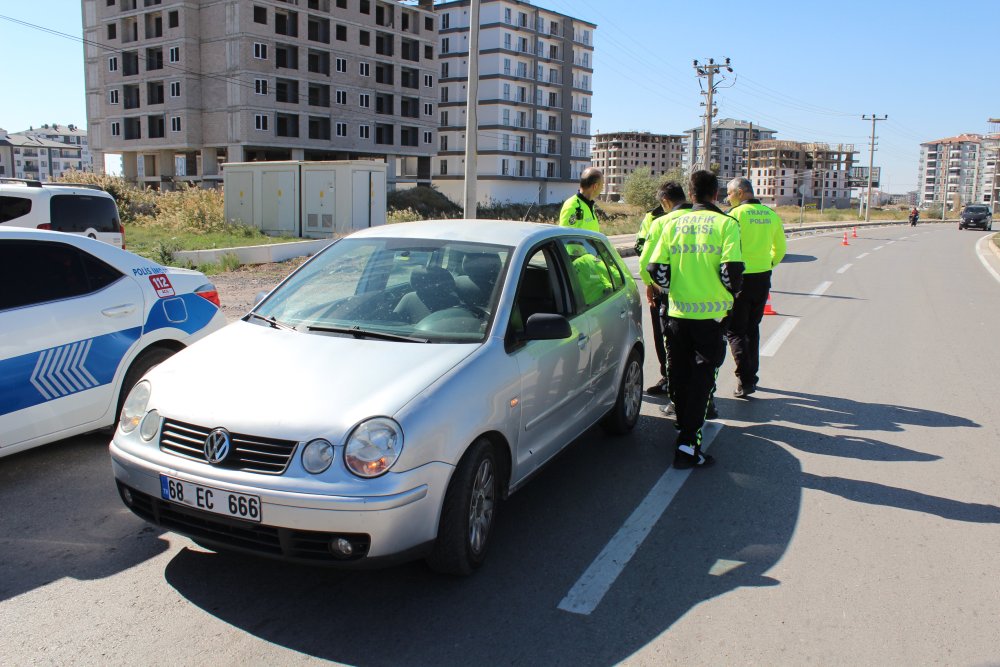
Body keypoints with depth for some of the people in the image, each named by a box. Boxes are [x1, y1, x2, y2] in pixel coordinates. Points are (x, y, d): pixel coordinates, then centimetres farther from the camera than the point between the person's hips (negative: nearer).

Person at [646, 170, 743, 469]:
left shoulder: (673, 223, 4)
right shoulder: (725, 224, -6)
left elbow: (655, 268, -1)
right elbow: (732, 269, -16)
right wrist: (733, 289, 5)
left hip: (678, 313, 3)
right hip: (711, 315, -3)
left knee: (680, 376, 17)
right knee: (702, 378, 1)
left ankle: (685, 429, 33)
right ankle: (688, 445, -3)